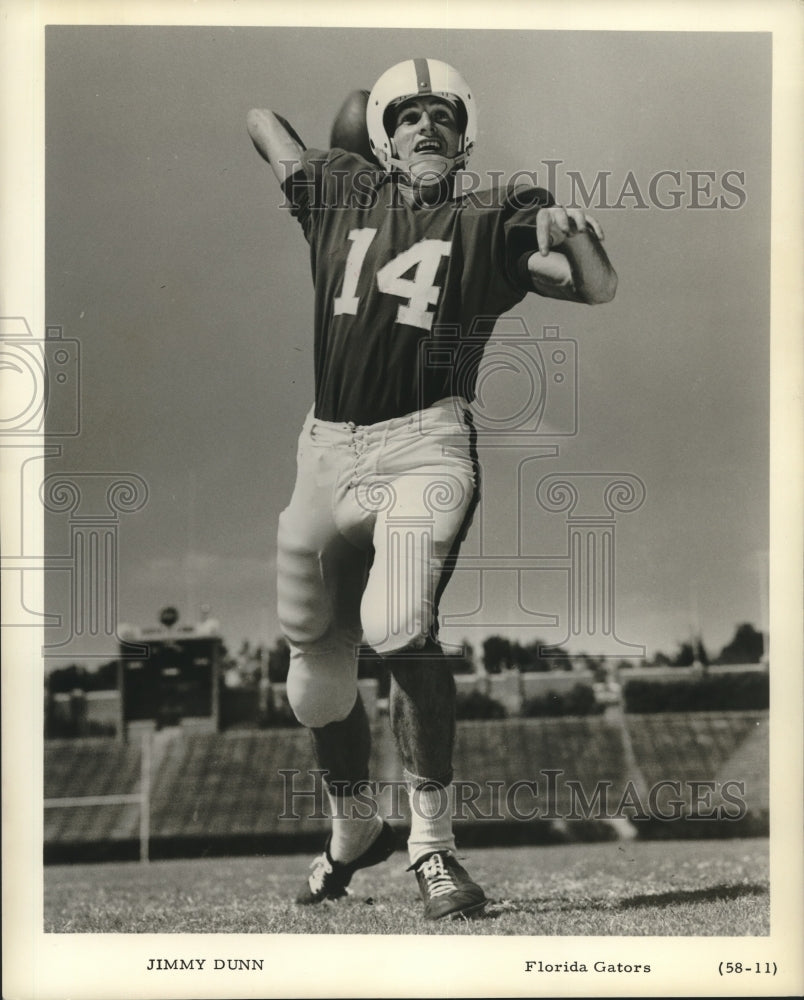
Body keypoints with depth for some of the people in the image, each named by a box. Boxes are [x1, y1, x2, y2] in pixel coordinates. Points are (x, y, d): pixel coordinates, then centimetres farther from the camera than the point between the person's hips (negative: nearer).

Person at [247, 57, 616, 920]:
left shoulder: (489, 226, 7)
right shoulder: (339, 195, 13)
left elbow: (598, 290, 0)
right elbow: (262, 121, 28)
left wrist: (573, 230, -16)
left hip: (425, 444, -3)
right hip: (329, 450, 4)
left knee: (398, 627, -27)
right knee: (315, 670, 10)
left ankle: (432, 845, -14)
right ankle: (351, 829, 36)